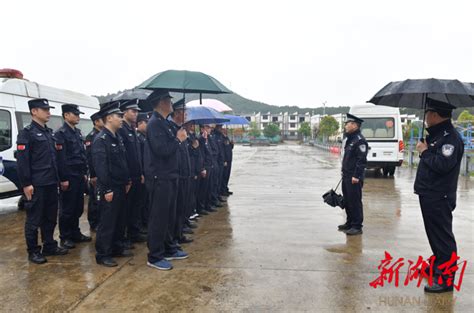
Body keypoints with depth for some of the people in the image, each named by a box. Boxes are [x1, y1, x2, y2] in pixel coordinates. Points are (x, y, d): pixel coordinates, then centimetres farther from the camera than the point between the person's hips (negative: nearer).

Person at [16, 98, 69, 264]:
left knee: (50, 217, 15)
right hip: (36, 185, -7)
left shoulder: (49, 132, 15)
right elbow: (22, 161, -13)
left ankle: (49, 246, 27)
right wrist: (26, 184, -17)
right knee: (34, 219, 4)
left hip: (51, 183, 8)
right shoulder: (26, 133, -8)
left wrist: (58, 178, 17)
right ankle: (33, 252, 15)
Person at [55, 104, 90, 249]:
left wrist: (85, 173, 15)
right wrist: (63, 179, -17)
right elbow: (60, 158, -15)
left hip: (80, 176, 8)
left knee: (78, 207, 14)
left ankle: (75, 233, 26)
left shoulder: (78, 132, 14)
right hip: (69, 177, -8)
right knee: (67, 208, 2)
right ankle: (65, 237, 14)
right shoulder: (60, 133, -11)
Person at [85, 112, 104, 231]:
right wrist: (93, 175, -18)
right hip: (96, 175, -7)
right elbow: (89, 157, -16)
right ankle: (94, 224, 14)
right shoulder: (91, 136, -10)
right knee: (95, 199, 3)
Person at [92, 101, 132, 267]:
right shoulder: (100, 139, -15)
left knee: (120, 220, 17)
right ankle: (102, 255, 13)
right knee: (107, 222, 1)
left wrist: (127, 181, 15)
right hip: (110, 189, -9)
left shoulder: (117, 137, 12)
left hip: (120, 187, 9)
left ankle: (117, 247, 31)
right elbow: (100, 166, -20)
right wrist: (107, 190, -21)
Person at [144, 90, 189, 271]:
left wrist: (179, 138, 3)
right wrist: (178, 139, -13)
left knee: (169, 216, 18)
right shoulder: (155, 123, -15)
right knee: (159, 218, -1)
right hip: (159, 178, -10)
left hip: (169, 176, 10)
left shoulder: (164, 123, 15)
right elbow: (162, 150, -25)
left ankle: (169, 250, 31)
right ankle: (155, 257, 11)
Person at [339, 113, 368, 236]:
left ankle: (357, 227, 6)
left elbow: (362, 160, -21)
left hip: (354, 177, -10)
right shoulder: (350, 139, 16)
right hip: (346, 176, 10)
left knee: (355, 202, -3)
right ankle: (350, 223, 28)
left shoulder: (360, 140, -15)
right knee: (347, 201, 16)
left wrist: (356, 176, -23)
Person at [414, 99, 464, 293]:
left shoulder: (450, 137, -17)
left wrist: (424, 152, -17)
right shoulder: (436, 134, 15)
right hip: (429, 195, 10)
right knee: (434, 234, 21)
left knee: (442, 237, -3)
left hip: (439, 198, -10)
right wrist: (425, 150, 9)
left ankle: (446, 279, 5)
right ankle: (437, 265, 37)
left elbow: (443, 164, -28)